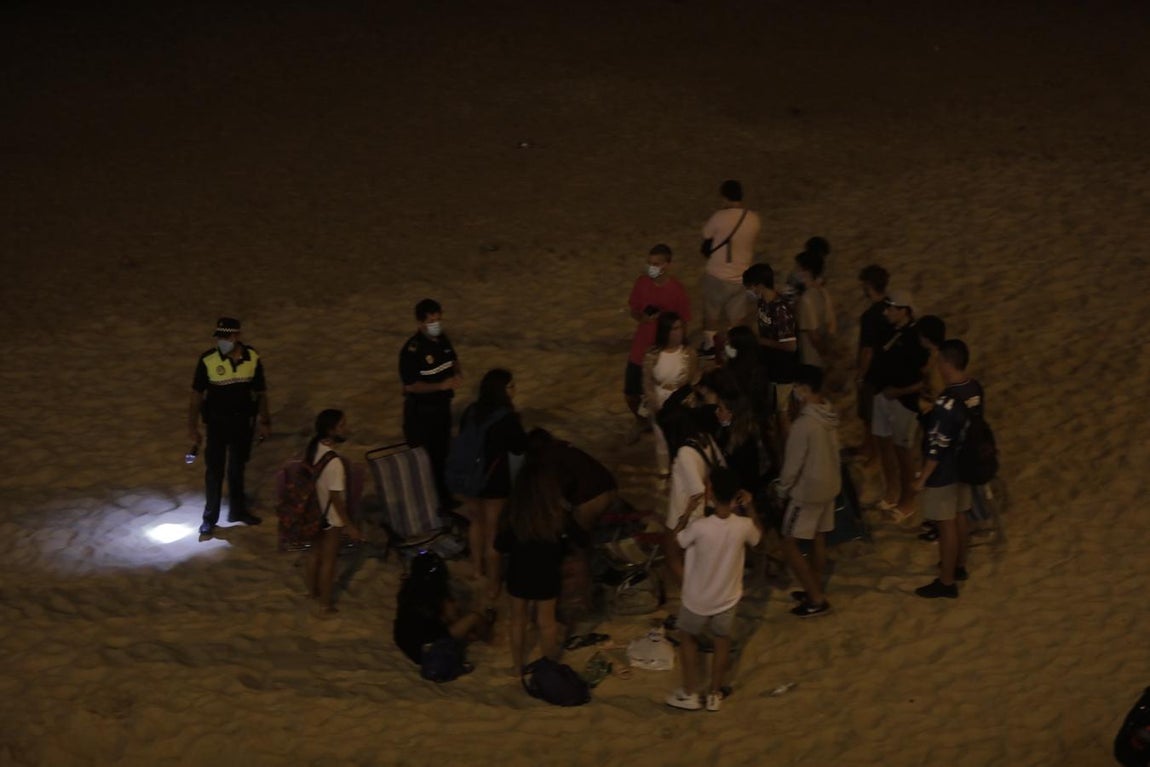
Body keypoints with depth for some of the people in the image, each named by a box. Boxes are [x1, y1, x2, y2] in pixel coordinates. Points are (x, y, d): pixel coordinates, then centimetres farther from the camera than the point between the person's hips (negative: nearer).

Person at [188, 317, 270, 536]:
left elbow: (261, 393, 0)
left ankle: (237, 510, 34)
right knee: (214, 470, 4)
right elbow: (197, 395, -11)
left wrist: (264, 422, 2)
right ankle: (210, 518, 16)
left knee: (237, 468, 18)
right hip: (217, 422, -2)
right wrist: (192, 427, -11)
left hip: (243, 421, 2)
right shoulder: (208, 360, -19)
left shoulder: (253, 359, -12)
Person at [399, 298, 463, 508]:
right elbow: (410, 385, -24)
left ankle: (444, 499, 36)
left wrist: (457, 373, -5)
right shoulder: (412, 350, -23)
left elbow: (453, 359, 18)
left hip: (442, 406, 8)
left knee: (442, 453, 20)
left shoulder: (442, 339, 0)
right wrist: (442, 385, -29)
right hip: (421, 412, -8)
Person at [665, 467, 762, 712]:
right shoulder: (743, 526, -21)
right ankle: (714, 694, 34)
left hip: (696, 599, -2)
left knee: (687, 638, 23)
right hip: (727, 598, 2)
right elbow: (758, 536, 4)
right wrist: (749, 508, 0)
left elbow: (677, 539, -8)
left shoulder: (699, 526, -30)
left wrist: (689, 511, -2)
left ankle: (690, 694, 29)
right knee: (722, 642, 24)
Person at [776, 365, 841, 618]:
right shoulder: (830, 416, -1)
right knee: (818, 539, 20)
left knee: (789, 544, 3)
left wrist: (782, 489, -3)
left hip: (808, 490, -8)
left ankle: (816, 599, 4)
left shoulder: (803, 424, -28)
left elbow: (793, 464, -21)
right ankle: (815, 591, 32)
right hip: (829, 485, 8)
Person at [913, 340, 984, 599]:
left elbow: (937, 446, -26)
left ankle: (946, 582, 18)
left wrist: (923, 478, -15)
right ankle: (959, 565, 43)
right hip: (964, 465, 8)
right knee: (960, 516, 24)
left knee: (946, 524, 5)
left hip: (944, 472, -8)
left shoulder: (947, 402, -32)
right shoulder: (974, 388, -6)